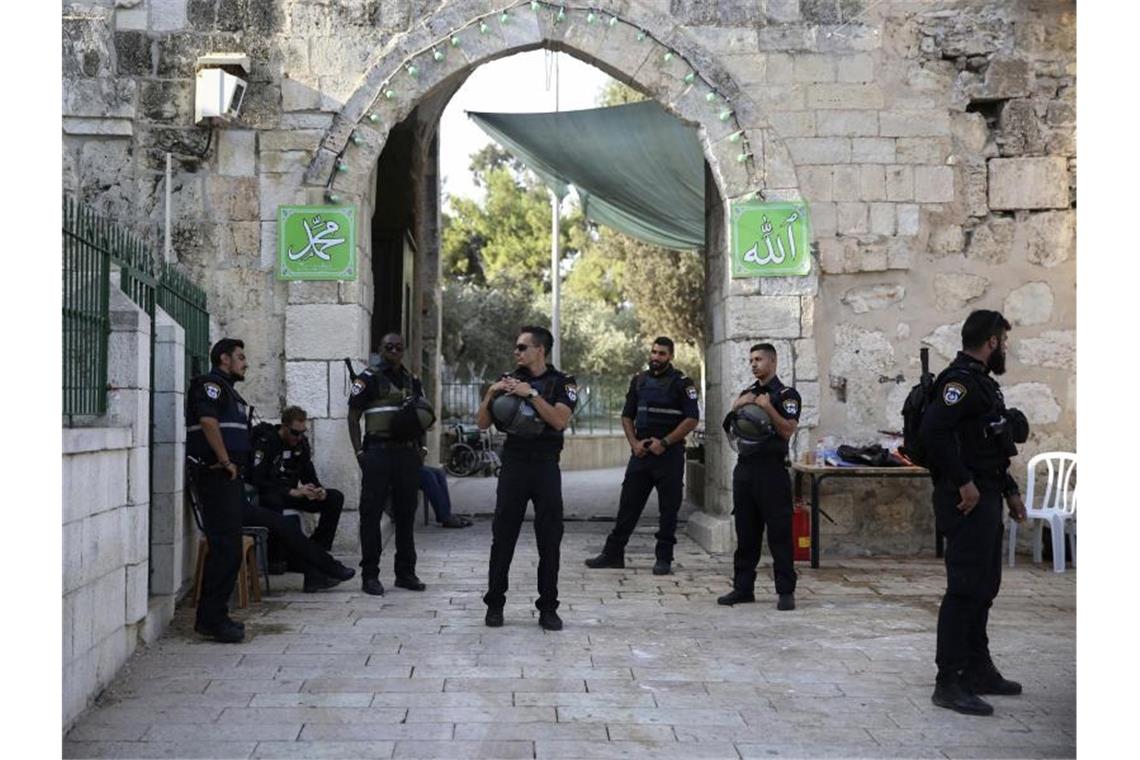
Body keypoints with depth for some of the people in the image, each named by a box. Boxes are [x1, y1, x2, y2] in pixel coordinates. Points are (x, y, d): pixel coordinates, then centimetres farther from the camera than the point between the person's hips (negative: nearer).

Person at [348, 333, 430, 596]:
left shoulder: (413, 381, 15)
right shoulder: (368, 379, 0)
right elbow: (353, 418, -2)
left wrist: (420, 446, 9)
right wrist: (360, 452, -11)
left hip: (408, 453, 5)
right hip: (379, 452, -5)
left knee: (406, 514, 9)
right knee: (371, 514, -3)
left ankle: (405, 572, 17)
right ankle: (369, 576, 1)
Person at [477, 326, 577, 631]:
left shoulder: (562, 382, 1)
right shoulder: (509, 380, 10)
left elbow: (560, 420, -15)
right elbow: (482, 423, 7)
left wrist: (531, 394, -19)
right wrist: (491, 394, -9)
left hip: (546, 468, -2)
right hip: (513, 466, 2)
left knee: (549, 540, 0)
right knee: (502, 537, 2)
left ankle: (548, 608, 8)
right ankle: (494, 604, 11)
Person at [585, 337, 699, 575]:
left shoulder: (681, 383, -3)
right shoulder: (639, 381, 12)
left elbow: (692, 419, -9)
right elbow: (627, 416, 15)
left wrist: (664, 442, -14)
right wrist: (634, 443, -1)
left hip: (669, 454, -4)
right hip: (641, 453, 4)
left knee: (668, 508, 2)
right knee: (628, 504, 5)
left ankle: (664, 558, 9)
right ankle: (613, 553, 11)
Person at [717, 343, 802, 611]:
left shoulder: (786, 394, -1)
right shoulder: (747, 393, 19)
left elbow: (788, 430, -12)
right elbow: (728, 426, 14)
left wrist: (767, 407, -18)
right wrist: (737, 406, -2)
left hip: (771, 469, -6)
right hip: (744, 468, 6)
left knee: (779, 533, -4)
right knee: (746, 533, 9)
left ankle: (786, 591, -1)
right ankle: (743, 587, 15)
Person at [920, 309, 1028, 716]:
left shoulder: (981, 382, 19)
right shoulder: (961, 380, -15)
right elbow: (932, 430, -29)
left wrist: (1009, 491, 20)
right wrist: (964, 482, -25)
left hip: (986, 500, 11)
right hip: (967, 501, -11)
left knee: (983, 588, 16)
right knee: (965, 589, -9)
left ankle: (978, 670, 27)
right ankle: (950, 683, -6)